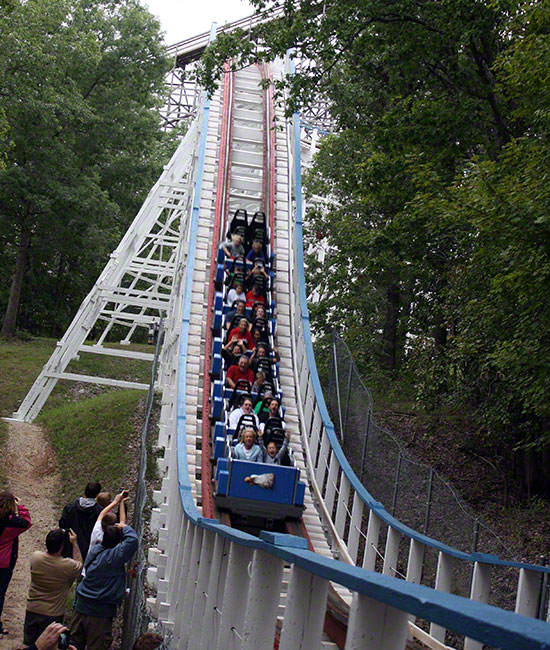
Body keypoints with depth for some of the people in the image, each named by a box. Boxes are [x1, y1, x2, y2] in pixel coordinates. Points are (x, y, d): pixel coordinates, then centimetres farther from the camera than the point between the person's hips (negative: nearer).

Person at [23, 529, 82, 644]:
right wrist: (74, 543, -4)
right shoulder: (67, 565, -26)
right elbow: (80, 565, -1)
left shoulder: (35, 557, -18)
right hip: (52, 615, -3)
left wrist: (53, 537, 2)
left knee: (29, 644, 21)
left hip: (32, 610, 3)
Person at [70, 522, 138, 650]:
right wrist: (125, 527, -13)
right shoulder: (113, 557, -23)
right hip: (100, 612, -7)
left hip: (81, 606, 7)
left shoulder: (95, 549, 1)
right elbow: (132, 540, -28)